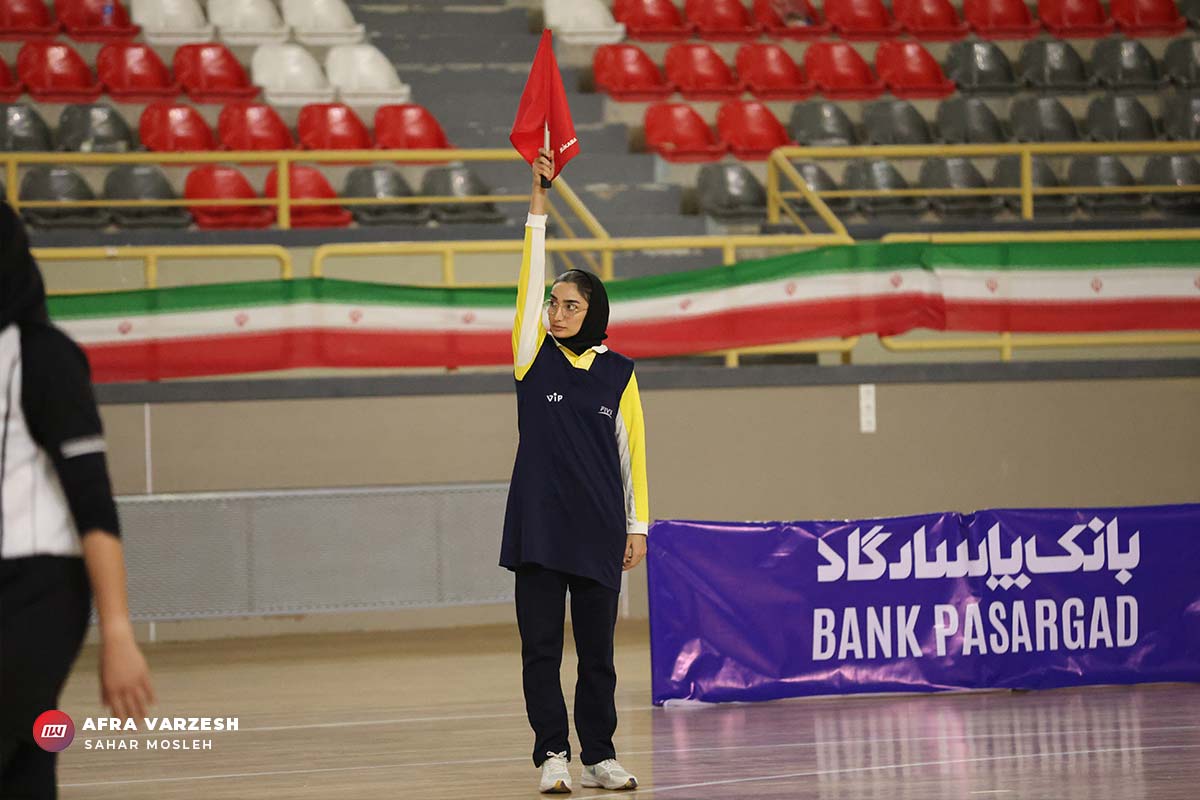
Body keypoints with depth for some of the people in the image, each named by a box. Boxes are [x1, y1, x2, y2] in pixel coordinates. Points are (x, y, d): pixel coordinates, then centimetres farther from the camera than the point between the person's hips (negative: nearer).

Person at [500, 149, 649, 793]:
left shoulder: (618, 373, 5)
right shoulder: (535, 358, 3)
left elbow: (632, 451, 7)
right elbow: (531, 281, -5)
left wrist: (637, 525, 3)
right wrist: (538, 206, -9)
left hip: (598, 531, 0)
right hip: (538, 524, 0)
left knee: (597, 649, 5)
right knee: (541, 647, 0)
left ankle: (599, 757, 13)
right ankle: (552, 756, 7)